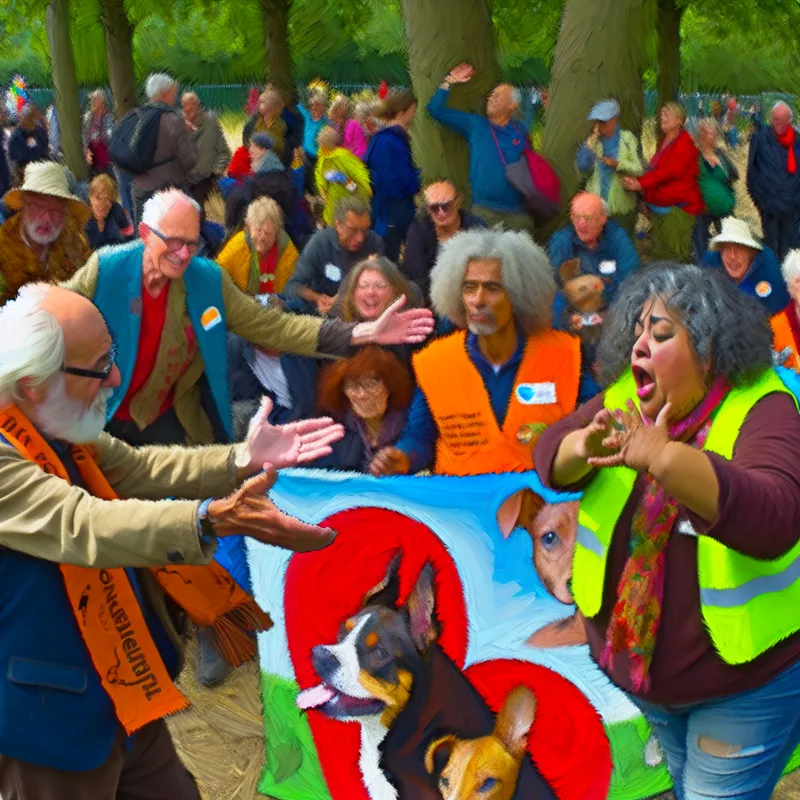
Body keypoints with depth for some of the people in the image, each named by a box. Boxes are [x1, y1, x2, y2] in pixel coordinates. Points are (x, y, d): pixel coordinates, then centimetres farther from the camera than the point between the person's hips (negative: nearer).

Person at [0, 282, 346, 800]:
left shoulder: (55, 423, 3)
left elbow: (136, 468, 7)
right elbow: (81, 524, -40)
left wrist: (243, 459, -6)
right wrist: (213, 519, -53)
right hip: (53, 713, -9)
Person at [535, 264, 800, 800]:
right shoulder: (628, 398, -3)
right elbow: (551, 457, -7)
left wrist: (661, 456, -49)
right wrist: (586, 445, -31)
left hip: (748, 673, -6)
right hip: (639, 663, 6)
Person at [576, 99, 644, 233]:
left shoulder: (627, 138, 0)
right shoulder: (594, 139, 7)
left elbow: (639, 169, -5)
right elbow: (583, 167, -5)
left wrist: (617, 164, -19)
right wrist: (591, 142, -8)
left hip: (621, 205, -2)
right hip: (595, 203, 2)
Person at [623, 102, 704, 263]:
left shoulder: (684, 143, -12)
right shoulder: (664, 141, 17)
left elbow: (670, 171, -21)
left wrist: (641, 184, -24)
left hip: (678, 206, -9)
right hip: (659, 206, 10)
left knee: (677, 253, -9)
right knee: (659, 251, 15)